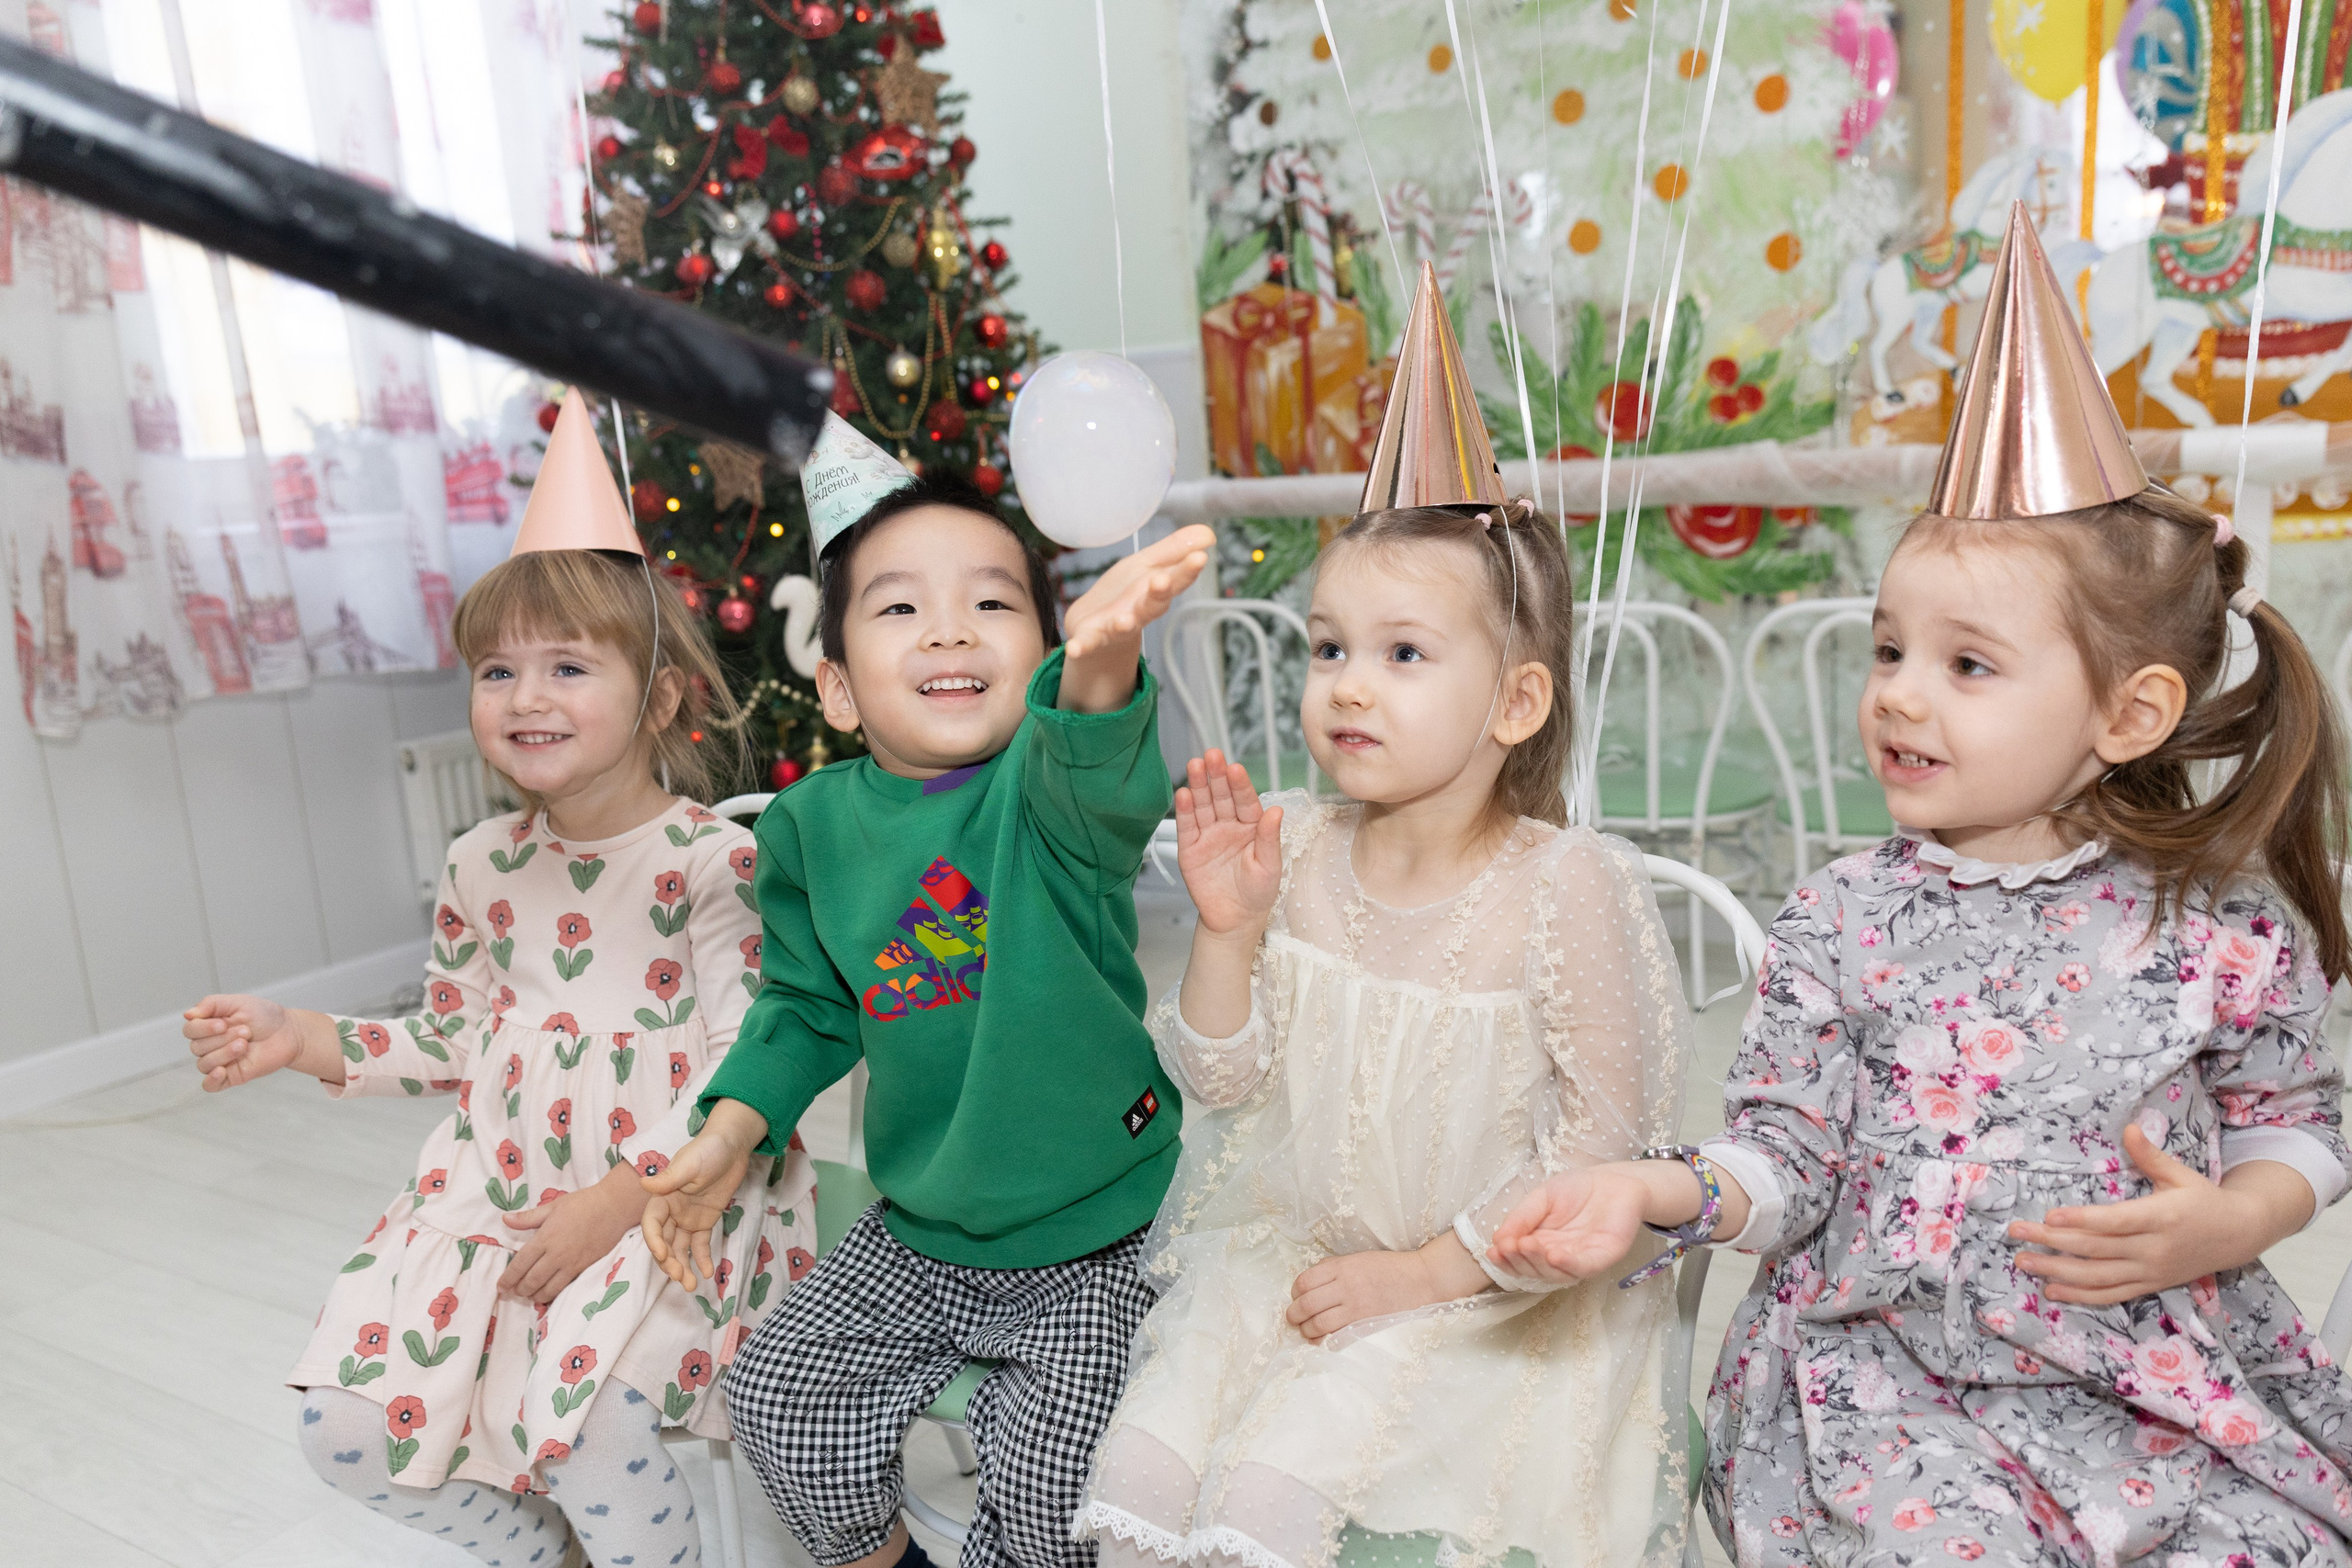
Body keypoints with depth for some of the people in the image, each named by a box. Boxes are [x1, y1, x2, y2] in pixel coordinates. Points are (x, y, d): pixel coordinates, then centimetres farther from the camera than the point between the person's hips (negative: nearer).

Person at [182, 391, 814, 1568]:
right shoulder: (480, 867, 7)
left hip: (668, 1190, -6)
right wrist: (305, 1039, 5)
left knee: (576, 1424, -26)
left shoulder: (711, 861, -12)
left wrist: (618, 1199, -20)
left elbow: (748, 1074, -14)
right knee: (343, 1420, -4)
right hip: (502, 1181, 6)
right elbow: (453, 1041, 18)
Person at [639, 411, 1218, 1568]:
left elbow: (1100, 776, -44)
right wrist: (737, 1123, -2)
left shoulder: (1051, 780, -17)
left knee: (1049, 1468, -12)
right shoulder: (814, 825, -5)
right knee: (779, 1396, 6)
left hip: (1094, 1235, -4)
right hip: (916, 1234, 5)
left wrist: (1099, 667, -65)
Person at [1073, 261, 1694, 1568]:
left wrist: (1424, 1270, -13)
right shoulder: (1298, 854, -6)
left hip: (1483, 1288, -4)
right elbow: (1223, 1080, 0)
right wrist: (1228, 929, -17)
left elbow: (1606, 1127, -10)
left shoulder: (1564, 886, -16)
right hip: (1293, 1250, 4)